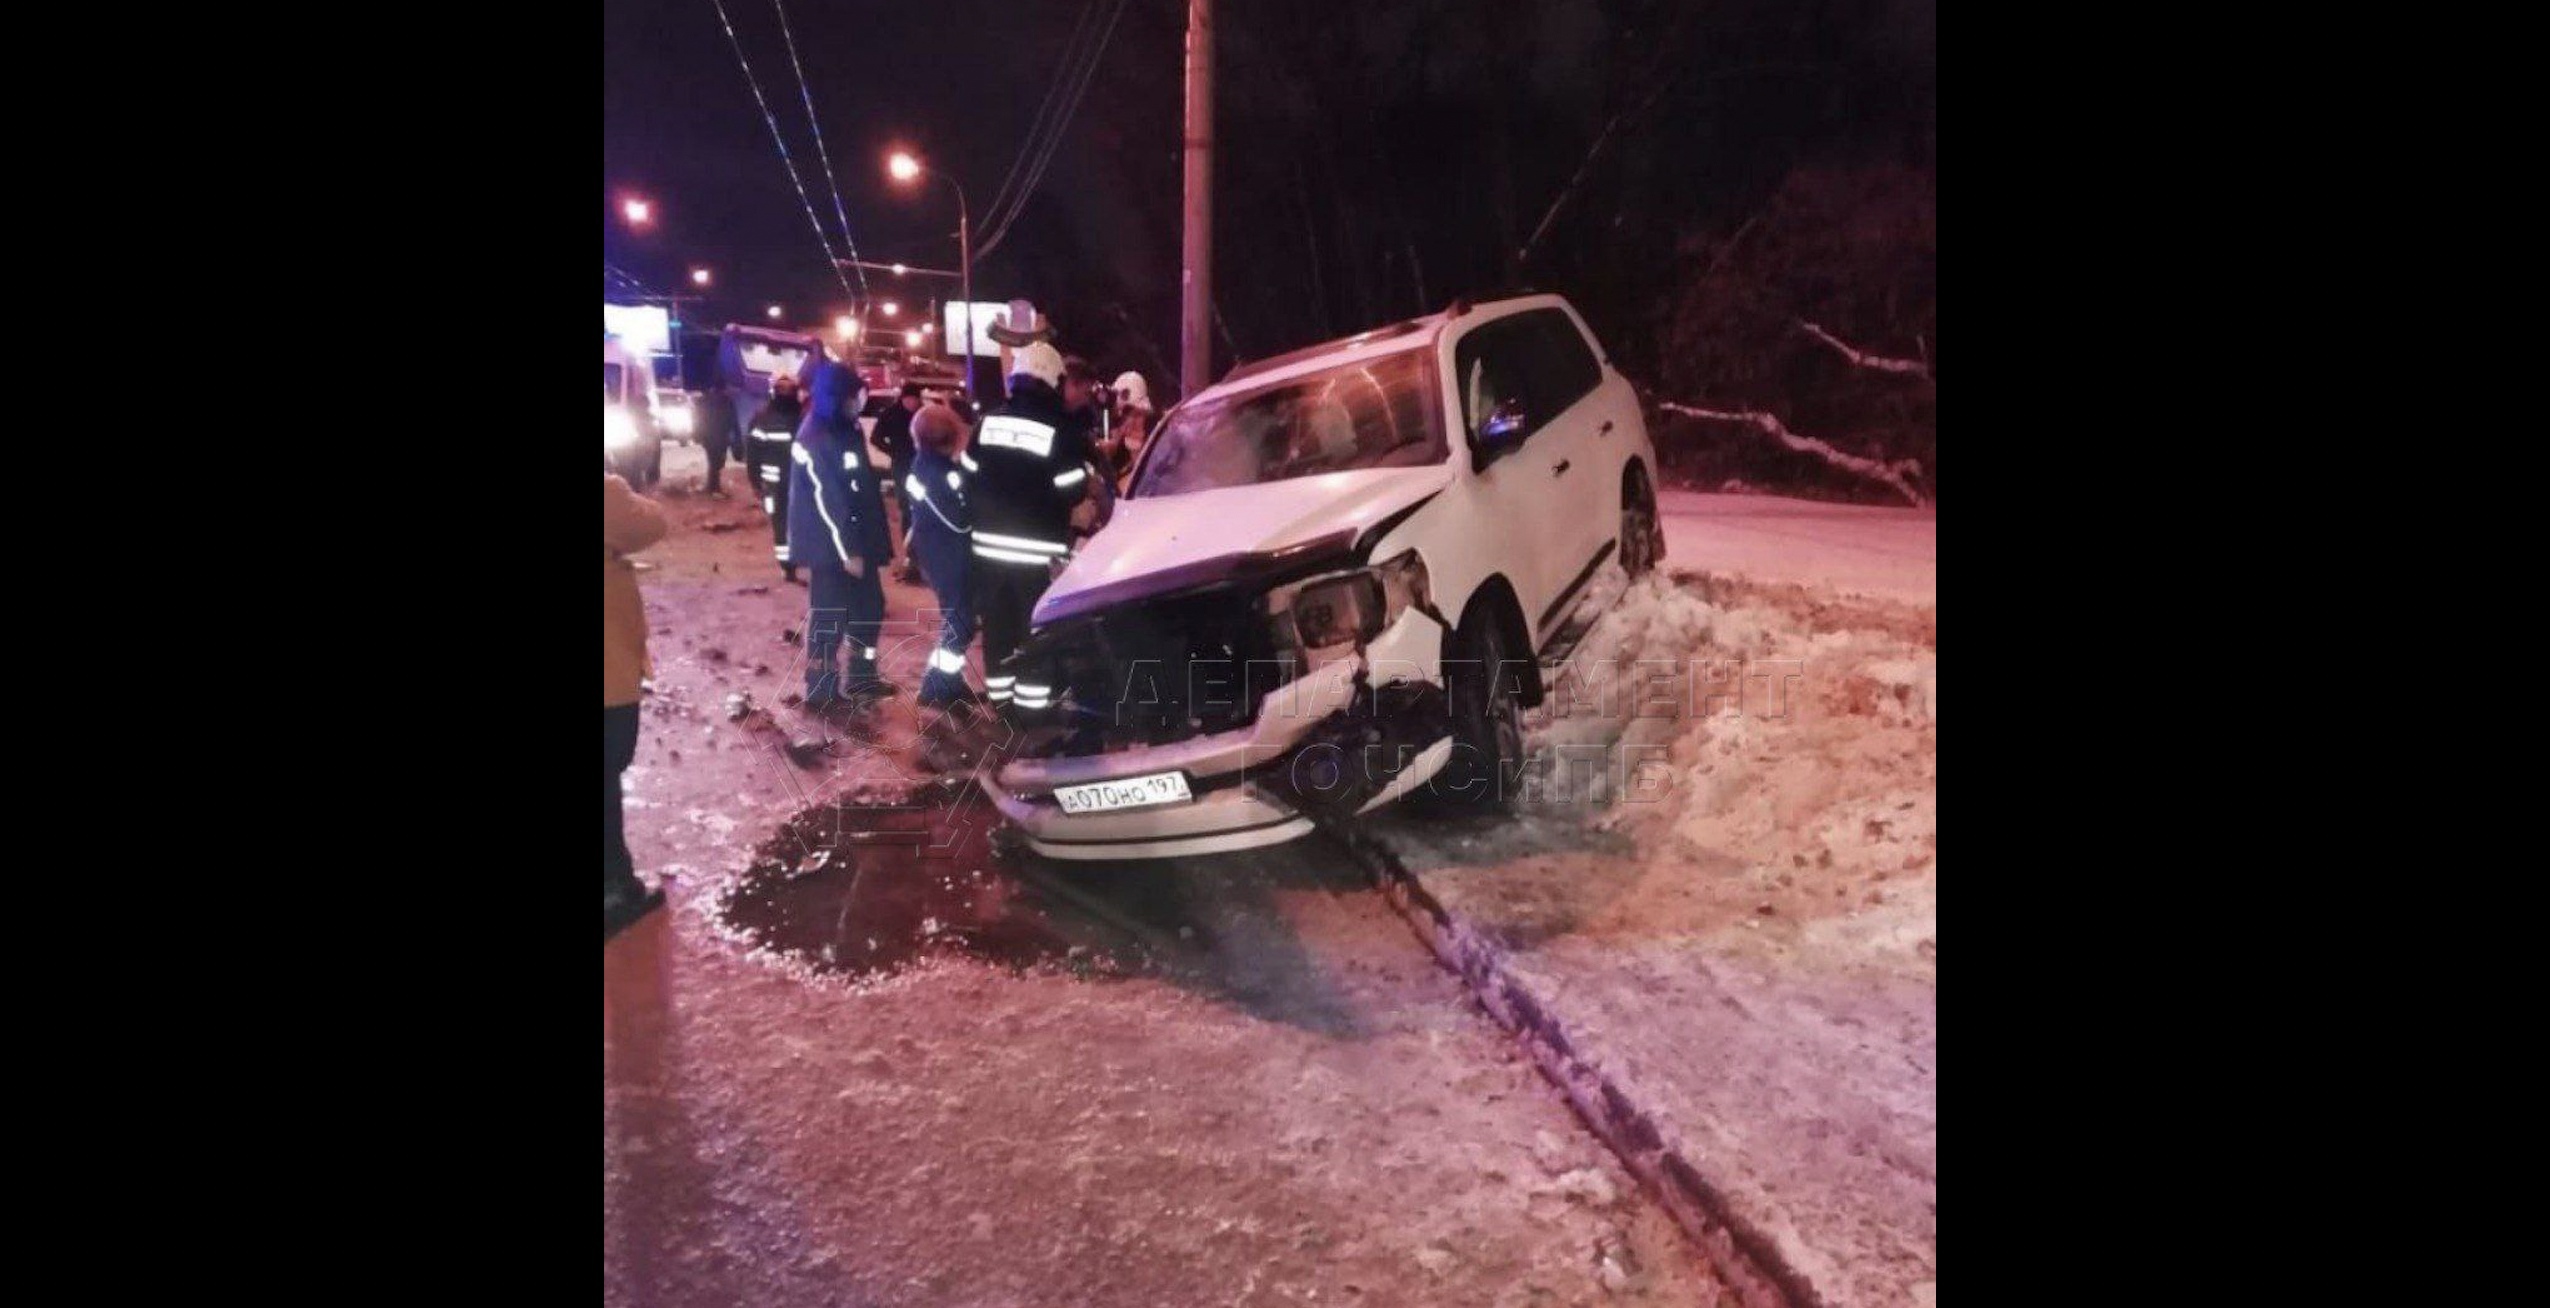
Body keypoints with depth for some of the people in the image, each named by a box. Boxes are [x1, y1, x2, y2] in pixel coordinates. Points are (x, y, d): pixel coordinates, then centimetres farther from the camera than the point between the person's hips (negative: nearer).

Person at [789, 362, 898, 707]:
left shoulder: (847, 431, 13)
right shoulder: (814, 439, -16)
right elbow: (825, 498, -20)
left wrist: (873, 542, 16)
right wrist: (847, 550, -20)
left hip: (857, 541, 9)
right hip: (830, 546, -9)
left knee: (869, 607, 15)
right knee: (828, 616, -1)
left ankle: (861, 677, 27)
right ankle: (820, 688, 10)